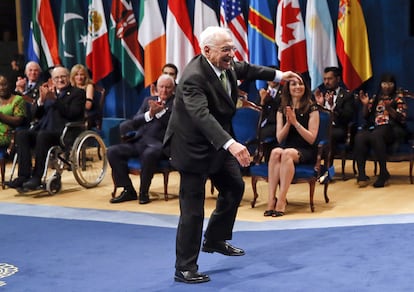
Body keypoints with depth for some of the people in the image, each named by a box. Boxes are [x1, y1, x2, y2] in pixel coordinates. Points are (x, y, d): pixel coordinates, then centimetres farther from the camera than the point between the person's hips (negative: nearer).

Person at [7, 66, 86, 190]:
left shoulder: (77, 93, 8)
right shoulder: (48, 92, 25)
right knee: (21, 134, -21)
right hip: (43, 130, 6)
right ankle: (24, 175, -27)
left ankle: (36, 177, -32)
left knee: (43, 135, -35)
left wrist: (55, 99, -16)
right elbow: (36, 114, 18)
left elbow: (72, 113, -9)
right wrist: (41, 100, -1)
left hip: (65, 133, -6)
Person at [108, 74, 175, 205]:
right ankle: (128, 190, -5)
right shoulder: (148, 101, 22)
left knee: (149, 153, -38)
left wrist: (161, 111, -16)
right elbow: (135, 122, 10)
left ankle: (143, 192, -18)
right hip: (139, 141, 6)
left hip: (158, 143, -5)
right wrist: (150, 114, -7)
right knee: (112, 151, -13)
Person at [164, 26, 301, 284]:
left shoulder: (227, 65, -5)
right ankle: (185, 268, 5)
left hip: (217, 142, 9)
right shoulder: (194, 77, -31)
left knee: (234, 187, 22)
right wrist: (231, 144, -57)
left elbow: (246, 69, 19)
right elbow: (202, 116, -45)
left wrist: (278, 75, 20)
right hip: (194, 146, -9)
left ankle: (215, 240, 39)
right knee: (193, 208, -6)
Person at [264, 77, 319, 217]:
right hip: (286, 147, 3)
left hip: (306, 152, -3)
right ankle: (271, 199, -36)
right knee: (276, 152, -32)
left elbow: (311, 139, -5)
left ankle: (281, 201, -37)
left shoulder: (312, 109, 2)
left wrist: (295, 122, -15)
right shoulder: (282, 110, 12)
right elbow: (279, 138, 5)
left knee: (287, 153, -35)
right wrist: (288, 123, -12)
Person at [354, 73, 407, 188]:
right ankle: (361, 174, -37)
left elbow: (401, 118, -1)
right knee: (360, 137, -32)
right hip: (373, 127, 4)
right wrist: (365, 104, 2)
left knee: (375, 136, -39)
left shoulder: (398, 99, 12)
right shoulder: (375, 99, 24)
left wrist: (389, 108, -15)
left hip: (391, 128, -4)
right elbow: (366, 116, 20)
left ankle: (384, 173, -32)